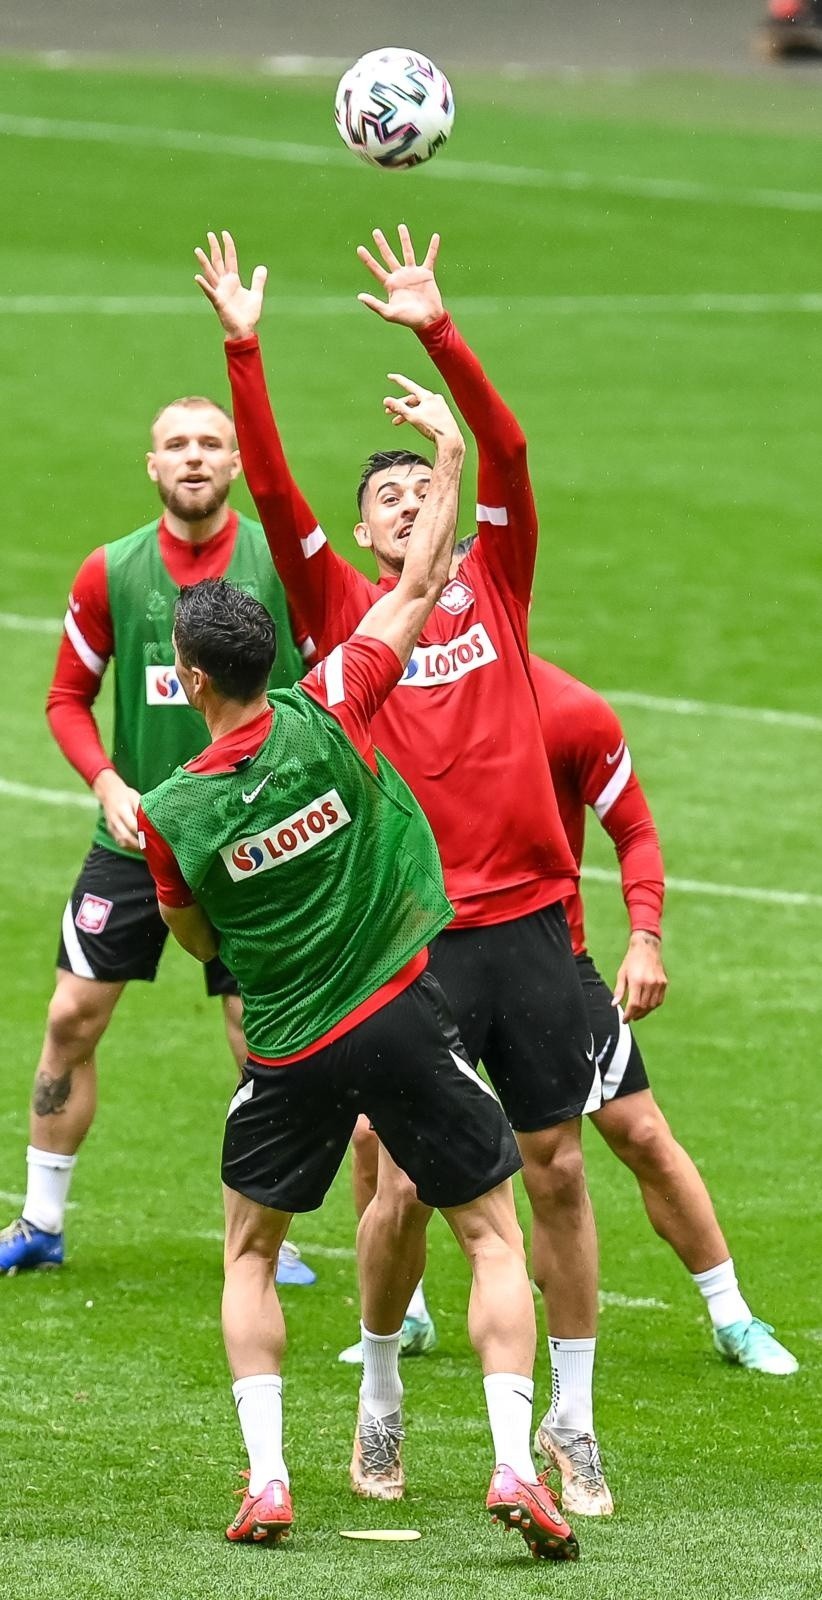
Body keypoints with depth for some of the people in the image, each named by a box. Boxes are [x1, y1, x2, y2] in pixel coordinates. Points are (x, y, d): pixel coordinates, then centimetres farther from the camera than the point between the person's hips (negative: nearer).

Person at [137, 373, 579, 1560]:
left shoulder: (173, 817, -10)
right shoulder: (327, 720, -12)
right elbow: (422, 584, -3)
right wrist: (450, 453, 5)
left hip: (288, 1052, 0)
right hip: (404, 1014, 0)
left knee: (250, 1251, 20)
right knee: (494, 1236, 8)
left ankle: (266, 1477, 7)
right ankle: (515, 1465, -7)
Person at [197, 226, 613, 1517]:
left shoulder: (494, 584, 11)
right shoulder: (343, 608, 7)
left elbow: (509, 449, 0)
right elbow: (272, 489, -3)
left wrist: (436, 331, -10)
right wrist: (242, 349, -11)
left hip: (527, 916, 2)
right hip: (412, 931, -2)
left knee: (556, 1168, 3)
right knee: (407, 1182, -2)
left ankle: (572, 1423, 12)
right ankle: (381, 1386, 20)